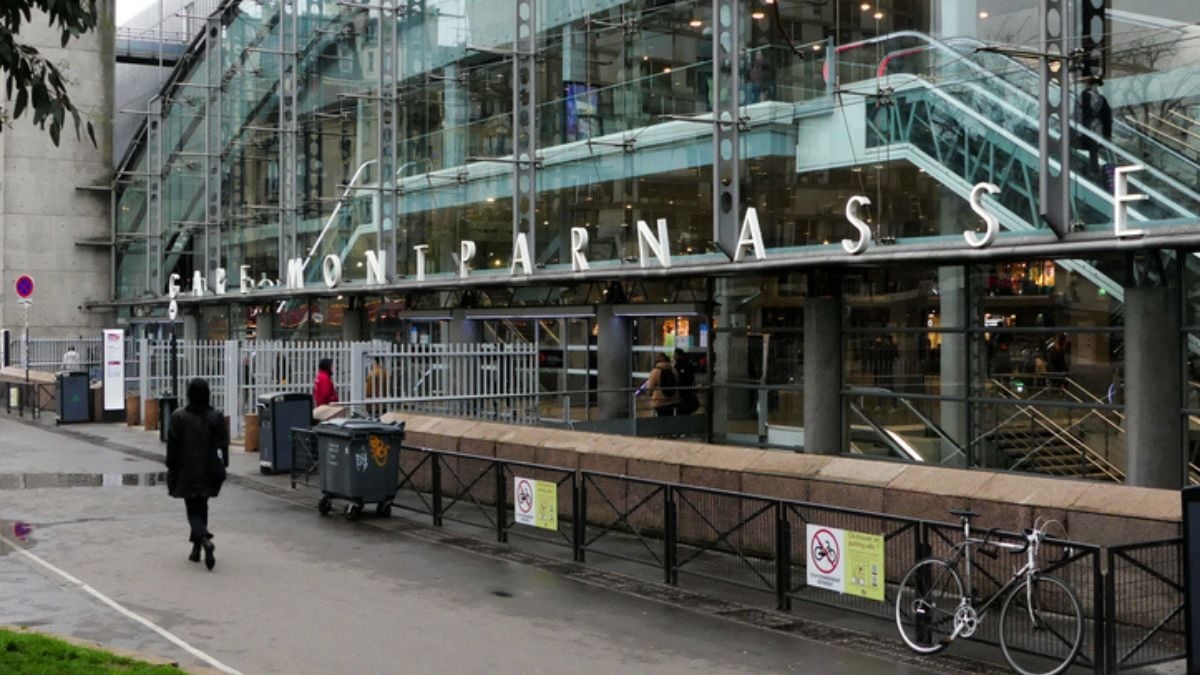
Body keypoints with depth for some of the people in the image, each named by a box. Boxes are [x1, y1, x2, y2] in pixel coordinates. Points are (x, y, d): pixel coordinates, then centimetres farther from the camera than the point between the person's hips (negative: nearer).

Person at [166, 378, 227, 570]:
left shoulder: (178, 417, -9)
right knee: (201, 507, 18)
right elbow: (222, 445, -2)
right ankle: (196, 549, 23)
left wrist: (171, 471, 3)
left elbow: (172, 446, -5)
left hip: (187, 472, -3)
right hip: (208, 473, 3)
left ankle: (205, 539, -25)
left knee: (194, 510, 1)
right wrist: (221, 469, 6)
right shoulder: (216, 417, -4)